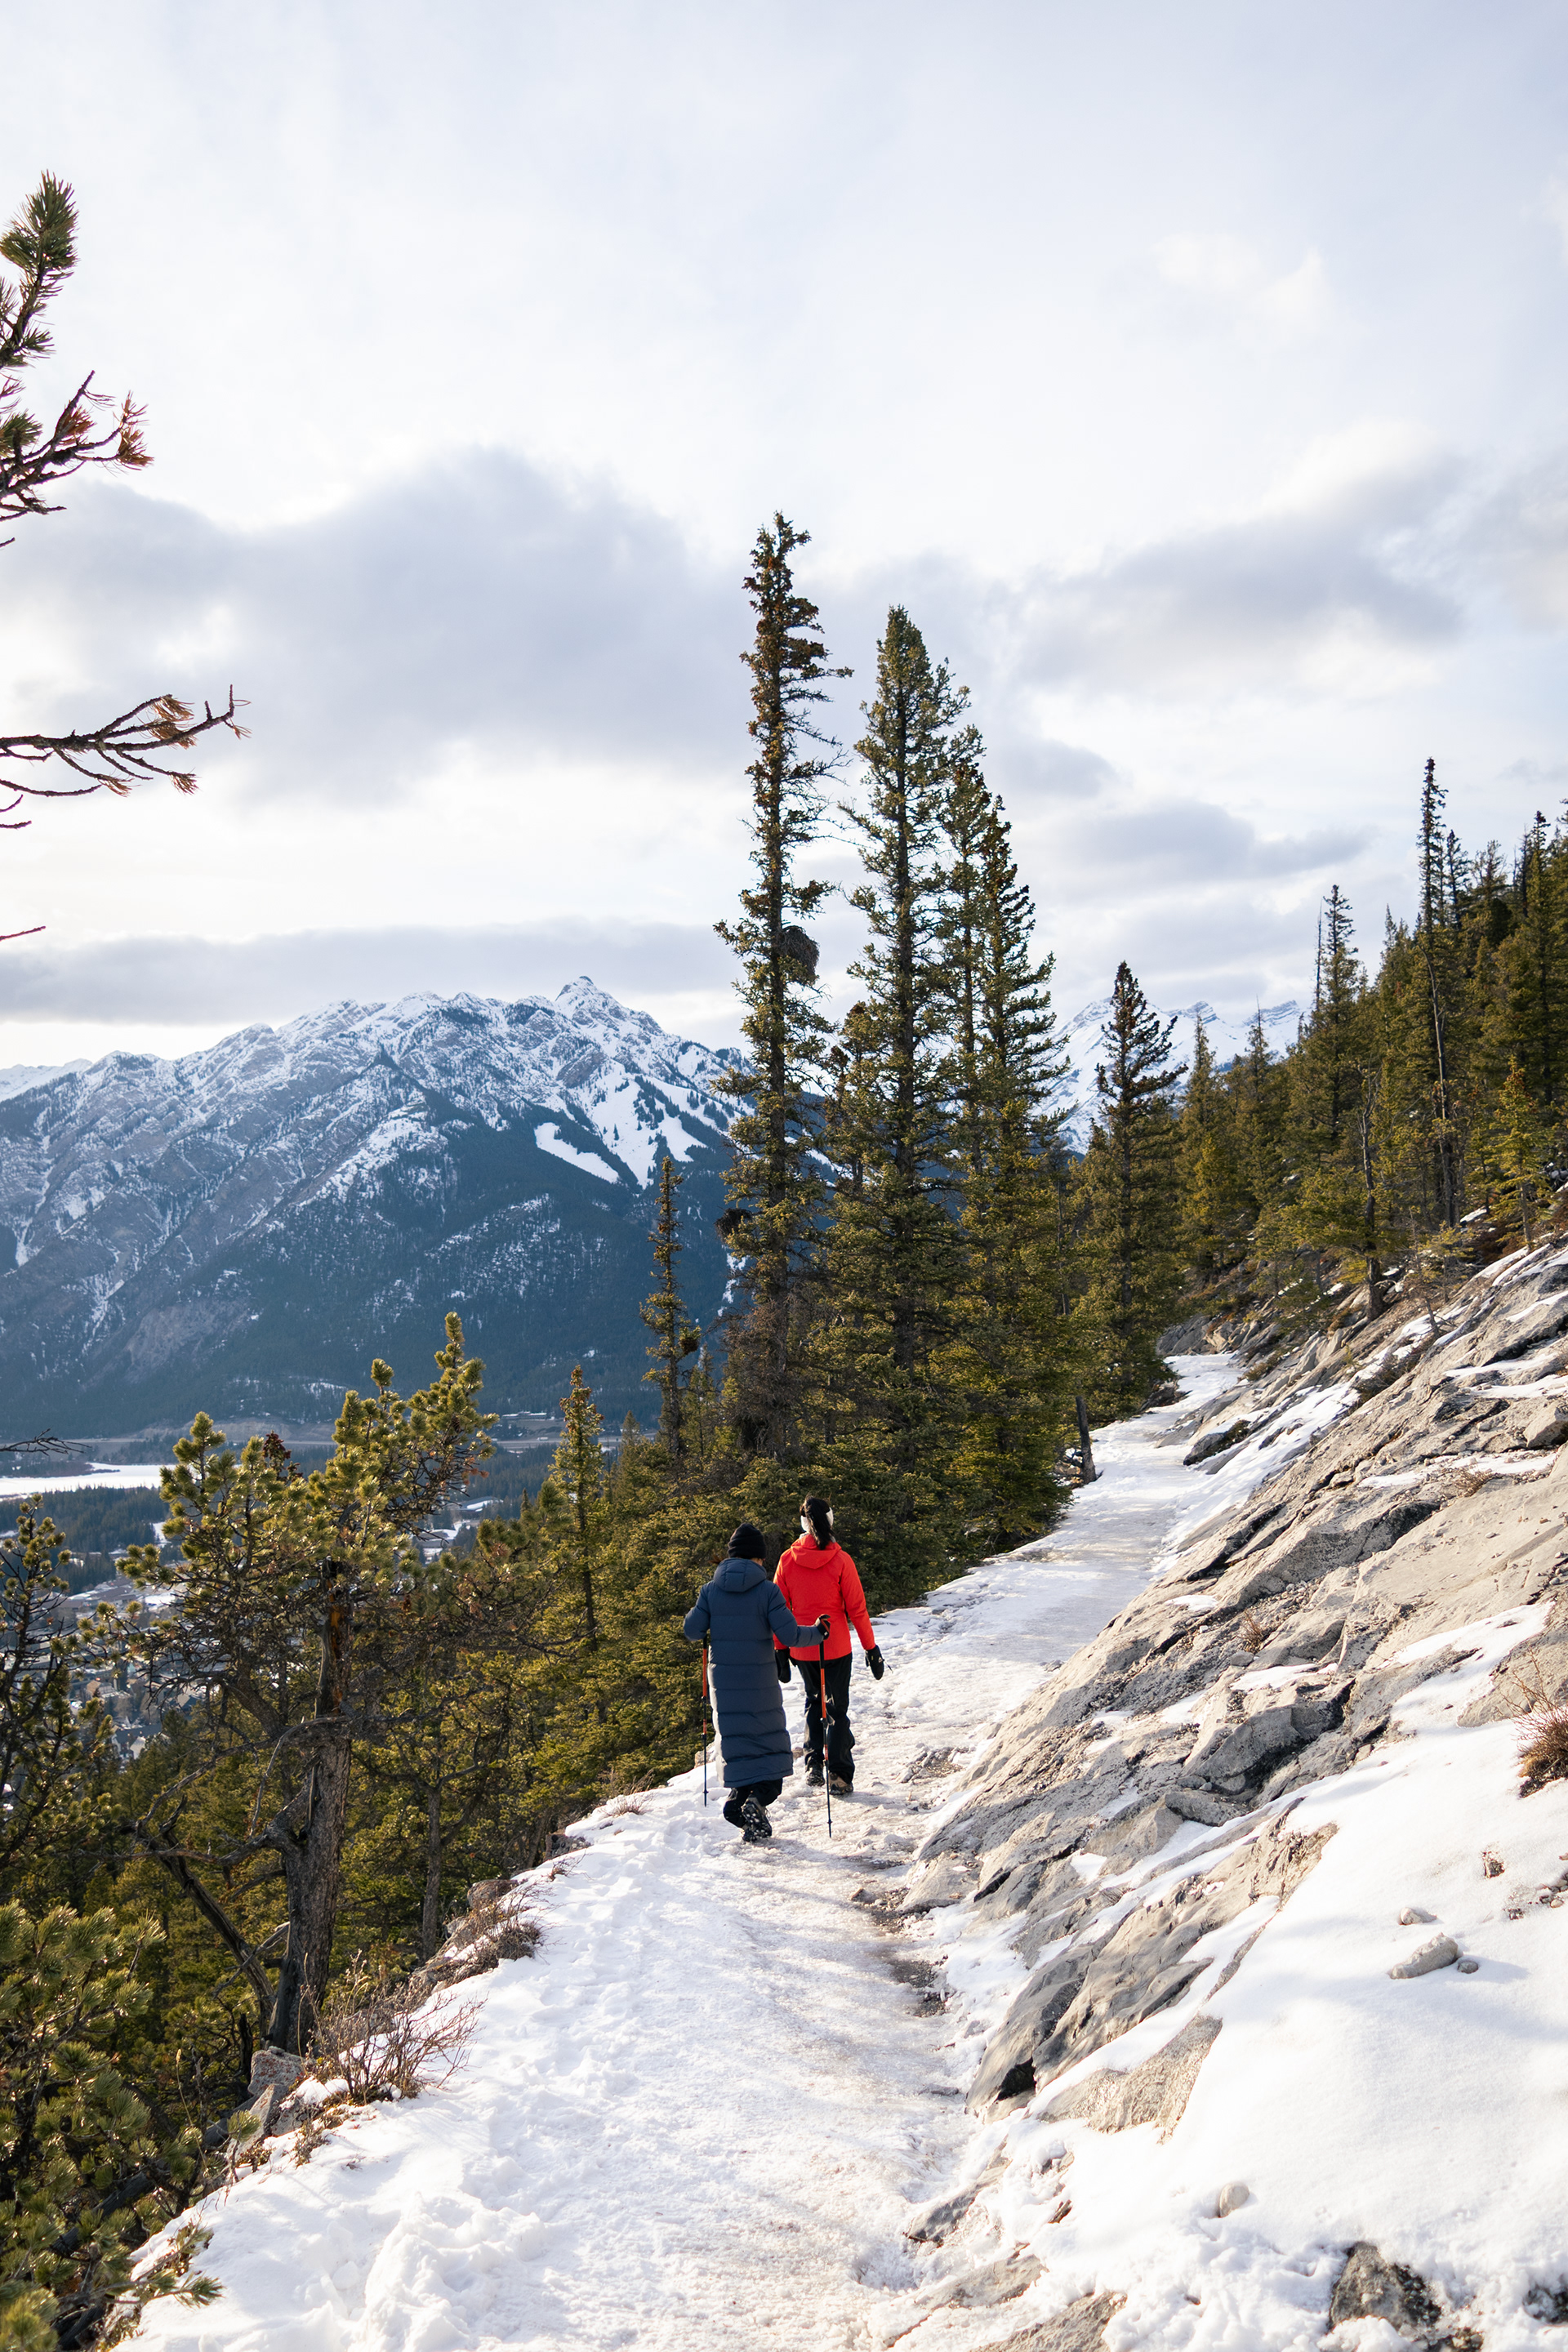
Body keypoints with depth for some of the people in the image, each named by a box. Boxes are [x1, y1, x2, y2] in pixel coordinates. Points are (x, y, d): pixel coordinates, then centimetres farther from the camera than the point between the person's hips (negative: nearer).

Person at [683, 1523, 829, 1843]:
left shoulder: (711, 1590, 0)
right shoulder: (767, 1590, -10)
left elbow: (693, 1631, 2)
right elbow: (789, 1635, -13)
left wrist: (691, 1615, 23)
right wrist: (818, 1633, 5)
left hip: (724, 1681, 3)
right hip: (760, 1682, -3)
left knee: (738, 1744, 14)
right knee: (772, 1745, 8)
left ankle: (738, 1798, 0)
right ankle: (759, 1799, -12)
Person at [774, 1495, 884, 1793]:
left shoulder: (787, 1560, -4)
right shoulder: (840, 1560, -12)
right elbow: (856, 1608, -8)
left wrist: (780, 1650, 11)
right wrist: (871, 1648, 0)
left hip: (802, 1648, 3)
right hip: (836, 1646, -2)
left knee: (813, 1701, 22)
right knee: (838, 1707, 9)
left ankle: (814, 1765, 11)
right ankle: (839, 1772, 3)